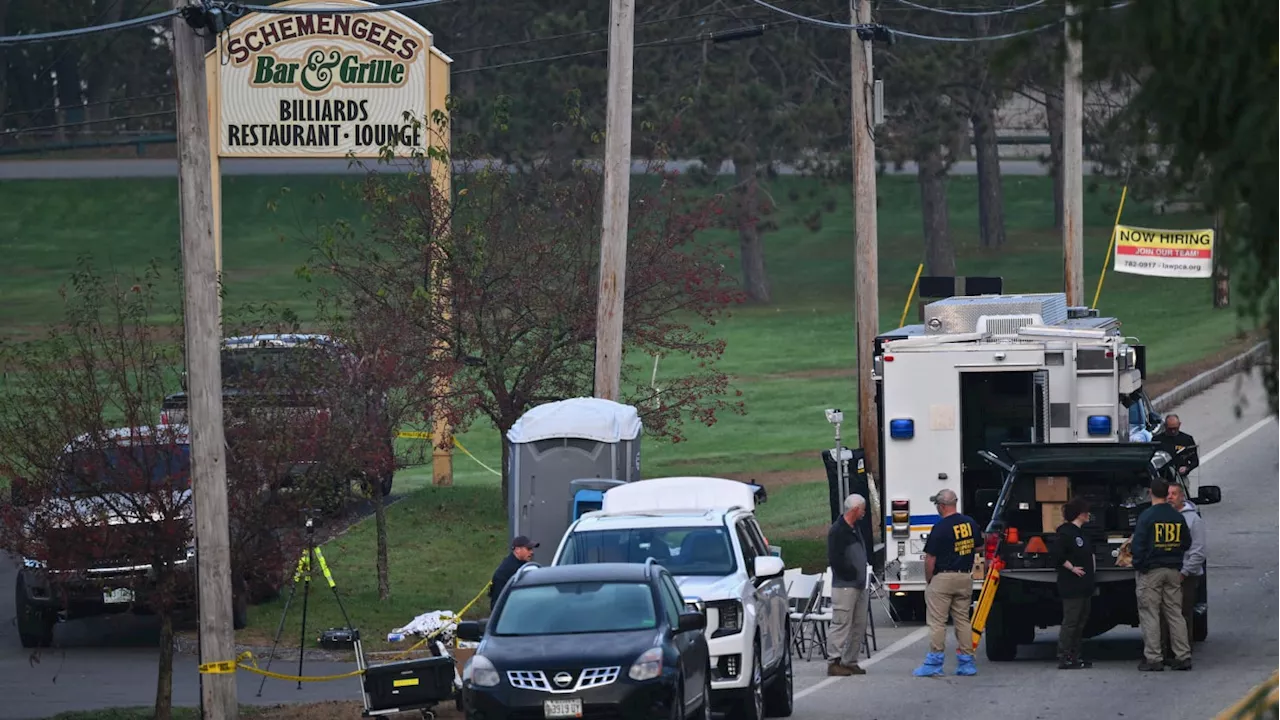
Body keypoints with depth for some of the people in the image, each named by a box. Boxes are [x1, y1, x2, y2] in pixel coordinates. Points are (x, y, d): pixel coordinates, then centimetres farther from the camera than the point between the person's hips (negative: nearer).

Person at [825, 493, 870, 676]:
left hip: (859, 586, 9)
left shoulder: (855, 529, 16)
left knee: (859, 625, 10)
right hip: (844, 586, -9)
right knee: (842, 624, -9)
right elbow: (835, 560, -18)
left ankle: (850, 661, 16)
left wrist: (861, 577, 10)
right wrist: (851, 575, -12)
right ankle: (835, 663, -7)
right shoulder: (837, 531, -13)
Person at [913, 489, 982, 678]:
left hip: (942, 578, -6)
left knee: (937, 622, -2)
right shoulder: (970, 523, 5)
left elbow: (930, 559, -13)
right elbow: (977, 548, 18)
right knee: (963, 621, 10)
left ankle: (934, 662, -3)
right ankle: (966, 661, 10)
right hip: (965, 577, 6)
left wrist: (928, 580, 1)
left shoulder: (940, 528, -14)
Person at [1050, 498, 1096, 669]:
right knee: (1070, 621, -9)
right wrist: (1072, 568, -15)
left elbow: (1090, 552, 32)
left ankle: (1075, 656, 16)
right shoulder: (1066, 532, -12)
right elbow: (1058, 556, -20)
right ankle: (1064, 658, -8)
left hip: (1084, 586, 10)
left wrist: (1093, 568, 18)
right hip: (1071, 586, -10)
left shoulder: (1082, 533, 18)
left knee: (1081, 622, 11)